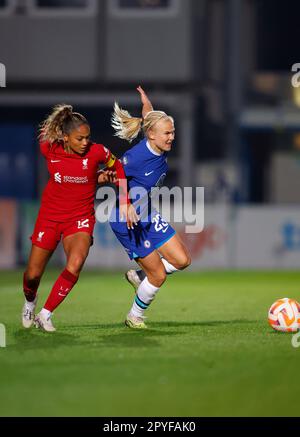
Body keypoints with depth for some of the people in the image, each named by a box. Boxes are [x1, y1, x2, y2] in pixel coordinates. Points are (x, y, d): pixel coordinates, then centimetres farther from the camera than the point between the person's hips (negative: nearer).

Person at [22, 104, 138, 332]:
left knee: (75, 266, -28)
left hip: (80, 218, -1)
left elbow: (117, 167, 4)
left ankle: (45, 314, -14)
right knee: (33, 274, 3)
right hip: (50, 216, 2)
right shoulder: (49, 149, -11)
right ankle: (30, 302, 39)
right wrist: (95, 177, -4)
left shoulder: (97, 151, -15)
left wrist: (125, 202, -1)